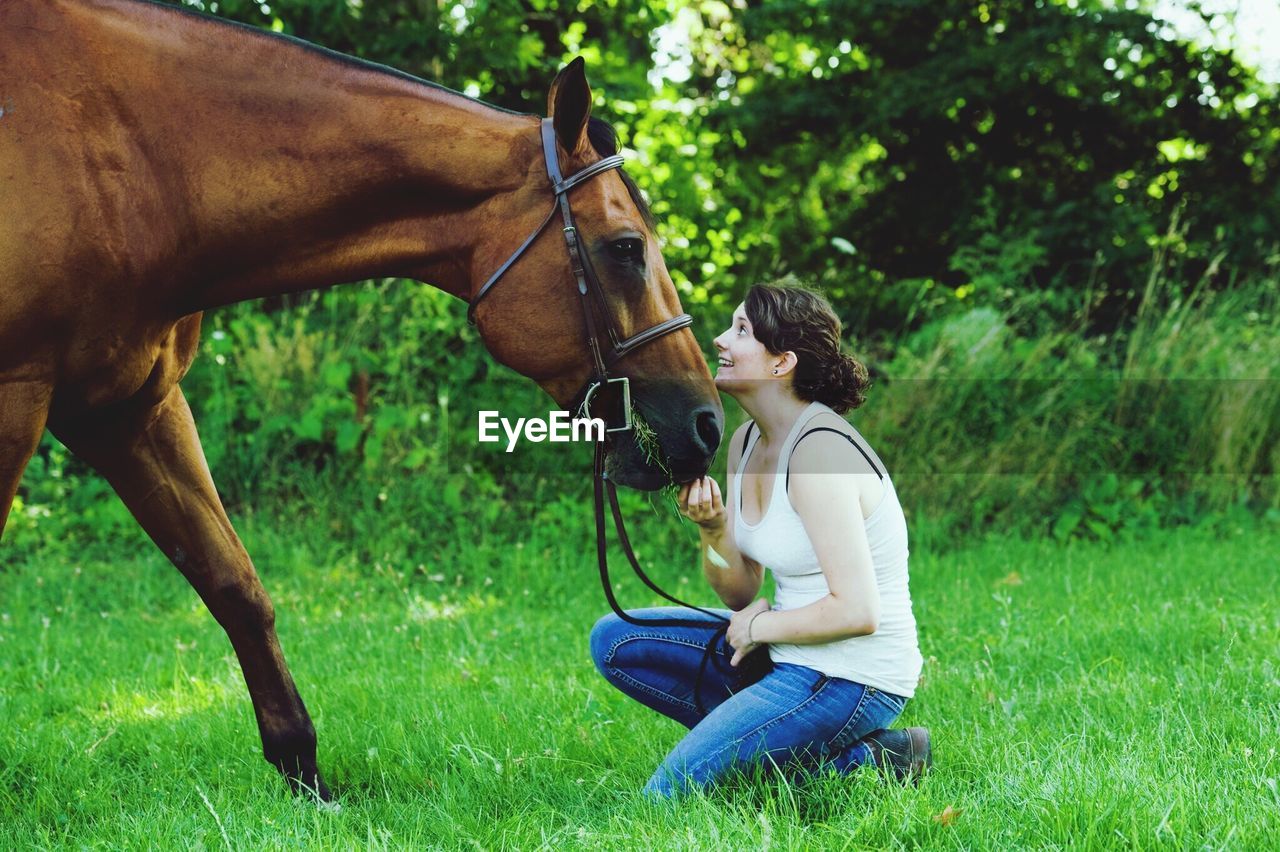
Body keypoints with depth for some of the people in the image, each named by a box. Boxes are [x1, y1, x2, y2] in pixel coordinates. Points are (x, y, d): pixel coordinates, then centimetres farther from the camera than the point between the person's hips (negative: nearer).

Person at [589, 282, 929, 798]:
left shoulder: (818, 451, -22)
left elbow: (856, 612, -26)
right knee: (614, 642, 7)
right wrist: (713, 529, -10)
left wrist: (760, 626, -11)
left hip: (854, 678, -10)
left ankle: (855, 761, -1)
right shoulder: (747, 443, 6)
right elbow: (741, 596, 9)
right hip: (790, 656, 10)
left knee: (664, 795, -14)